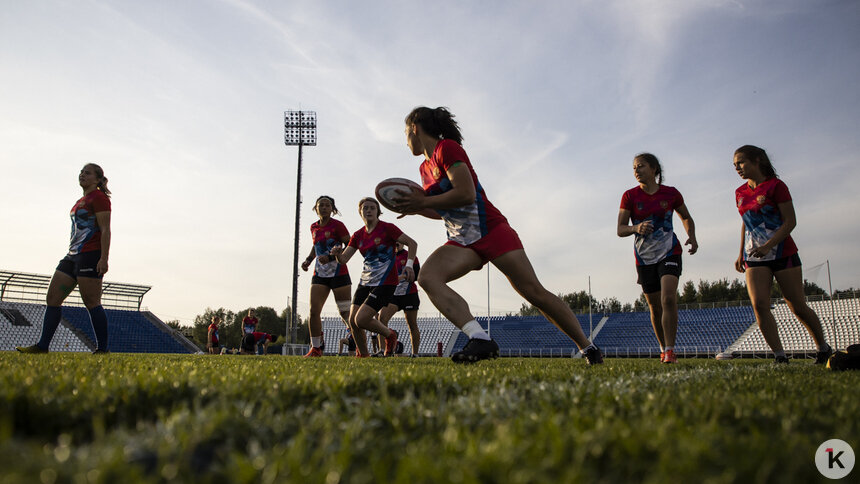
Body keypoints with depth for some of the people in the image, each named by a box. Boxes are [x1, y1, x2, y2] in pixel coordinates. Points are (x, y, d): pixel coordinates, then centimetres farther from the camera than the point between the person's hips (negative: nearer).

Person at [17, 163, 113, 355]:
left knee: (92, 303, -8)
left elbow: (105, 230, -14)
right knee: (52, 298, 5)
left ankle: (102, 349, -2)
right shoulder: (81, 201, 23)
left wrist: (104, 258, -21)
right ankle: (42, 346, 9)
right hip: (73, 255, 10)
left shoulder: (99, 197, -6)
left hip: (91, 255, -10)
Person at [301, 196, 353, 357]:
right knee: (313, 311, -4)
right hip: (320, 275, 5)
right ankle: (316, 348, 8)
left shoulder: (337, 225, -7)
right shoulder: (313, 227, 11)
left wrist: (330, 257, -21)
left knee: (345, 312, -4)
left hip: (339, 274, -5)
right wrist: (308, 260, 12)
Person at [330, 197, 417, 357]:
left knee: (361, 319, -16)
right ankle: (363, 354, 20)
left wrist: (409, 265, -22)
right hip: (366, 282, 6)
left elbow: (412, 243, -8)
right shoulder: (358, 235, 8)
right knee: (352, 321, -1)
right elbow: (343, 259, 5)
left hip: (386, 282, -6)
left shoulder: (387, 228, -8)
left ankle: (390, 335, 9)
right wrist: (337, 254, -19)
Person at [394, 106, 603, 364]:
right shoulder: (425, 168, 16)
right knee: (427, 277, -21)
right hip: (462, 241, 7)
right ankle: (480, 340, -31)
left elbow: (466, 194, -22)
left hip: (491, 230, -7)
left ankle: (588, 347, 9)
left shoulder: (447, 148, -9)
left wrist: (422, 202, -15)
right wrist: (413, 205, 6)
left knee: (535, 292, -8)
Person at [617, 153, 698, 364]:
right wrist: (636, 228, -30)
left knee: (668, 298, -22)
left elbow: (686, 218, 16)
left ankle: (670, 350, -15)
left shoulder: (671, 193, -1)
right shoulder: (630, 196, -3)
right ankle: (663, 349, 29)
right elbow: (620, 230, -9)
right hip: (644, 258, 1)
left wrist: (691, 236, -3)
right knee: (655, 308, 8)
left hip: (669, 253, -1)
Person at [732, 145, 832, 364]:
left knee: (798, 307, 2)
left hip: (782, 253, -5)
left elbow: (790, 221, -12)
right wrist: (741, 253, 16)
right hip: (754, 257, 5)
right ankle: (779, 356, -10)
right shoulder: (740, 193, 10)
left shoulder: (775, 186, -8)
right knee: (759, 305, -15)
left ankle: (824, 348, 25)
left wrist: (768, 245, -24)